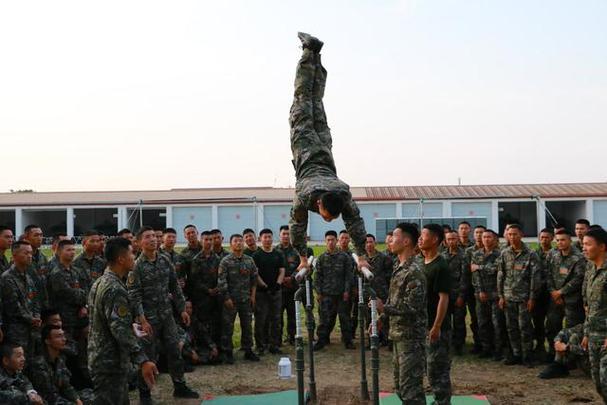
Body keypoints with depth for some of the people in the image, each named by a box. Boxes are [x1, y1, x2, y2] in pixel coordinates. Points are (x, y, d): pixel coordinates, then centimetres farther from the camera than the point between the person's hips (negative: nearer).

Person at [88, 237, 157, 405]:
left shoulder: (100, 283, 11)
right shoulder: (115, 289, -20)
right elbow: (120, 329, -28)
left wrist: (133, 334, 29)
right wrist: (142, 360, -31)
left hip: (100, 359, 10)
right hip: (111, 364, -10)